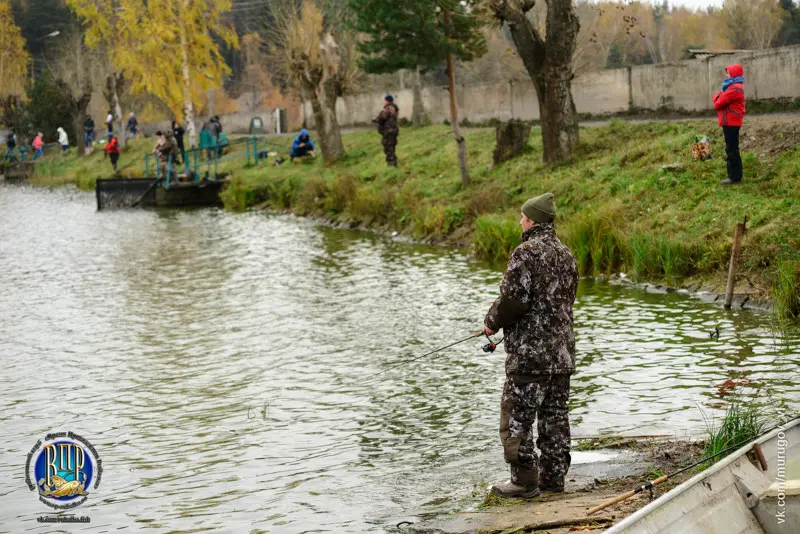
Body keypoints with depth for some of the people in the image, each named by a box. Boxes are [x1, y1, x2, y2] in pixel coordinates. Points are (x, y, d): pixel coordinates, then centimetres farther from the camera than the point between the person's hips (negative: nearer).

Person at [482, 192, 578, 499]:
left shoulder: (526, 253, -14)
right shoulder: (566, 255, 12)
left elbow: (513, 298, -21)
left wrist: (492, 322, -2)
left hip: (529, 351, -8)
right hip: (561, 350, 8)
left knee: (516, 417, 0)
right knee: (555, 416, 14)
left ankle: (524, 481, 1)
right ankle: (554, 476, 19)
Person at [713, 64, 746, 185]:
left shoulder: (734, 89, -17)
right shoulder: (733, 86, 18)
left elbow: (718, 103, -17)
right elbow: (723, 99, 16)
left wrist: (717, 97, 3)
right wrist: (719, 97, -4)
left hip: (730, 123, -11)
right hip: (731, 122, 11)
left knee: (732, 150, -8)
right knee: (732, 149, 15)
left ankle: (735, 177, -7)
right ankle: (734, 175, 21)